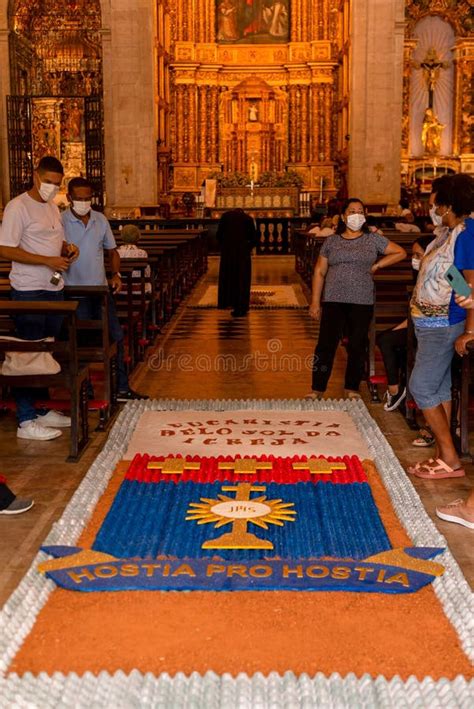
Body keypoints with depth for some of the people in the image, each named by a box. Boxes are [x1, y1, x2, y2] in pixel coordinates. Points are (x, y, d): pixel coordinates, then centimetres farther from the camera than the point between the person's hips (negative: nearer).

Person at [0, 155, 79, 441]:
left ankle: (42, 410, 26)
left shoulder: (53, 208, 15)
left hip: (54, 289, 8)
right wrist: (48, 261, -21)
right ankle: (26, 421, 1)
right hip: (29, 291, -8)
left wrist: (67, 249, 2)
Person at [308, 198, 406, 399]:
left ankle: (352, 389, 18)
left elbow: (400, 252, 10)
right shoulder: (331, 241, 8)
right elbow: (319, 272, 8)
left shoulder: (373, 239, 6)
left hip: (362, 302, 0)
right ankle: (317, 389, 4)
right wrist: (315, 302, 2)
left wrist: (376, 265, 2)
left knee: (357, 347, 6)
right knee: (325, 345, -4)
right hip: (333, 300, 0)